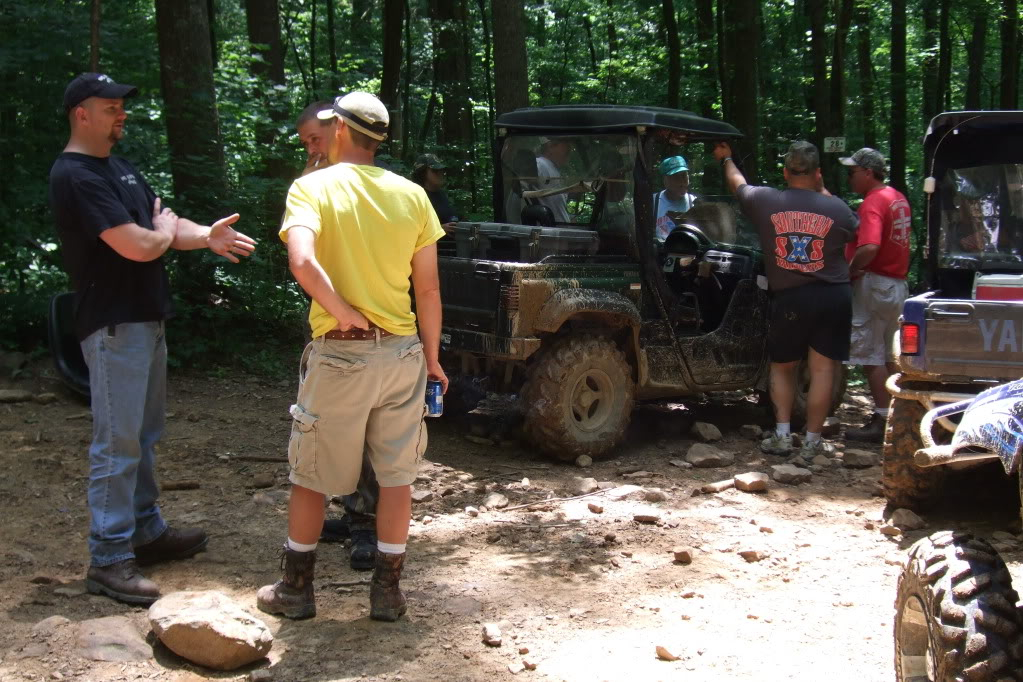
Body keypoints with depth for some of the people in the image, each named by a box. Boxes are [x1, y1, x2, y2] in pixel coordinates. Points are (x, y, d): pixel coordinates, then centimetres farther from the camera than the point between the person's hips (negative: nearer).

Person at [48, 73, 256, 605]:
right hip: (114, 326, -10)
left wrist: (206, 236, -5)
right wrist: (166, 230, -2)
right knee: (118, 442, -7)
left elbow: (164, 225, 15)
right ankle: (108, 561, -1)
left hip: (146, 320, 10)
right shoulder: (76, 176, -17)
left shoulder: (119, 168, 16)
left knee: (143, 436, 17)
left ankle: (147, 531, 29)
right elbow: (138, 246, -24)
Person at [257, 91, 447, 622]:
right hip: (402, 351, 3)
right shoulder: (412, 195, 3)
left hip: (339, 354, -3)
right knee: (397, 476, 13)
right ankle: (387, 590, 20)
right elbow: (429, 288, 4)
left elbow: (303, 263, -26)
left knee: (310, 476, 13)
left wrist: (345, 315, -15)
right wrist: (431, 356, 12)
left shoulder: (313, 188, -7)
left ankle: (295, 589, 23)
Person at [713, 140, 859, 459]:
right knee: (822, 369, 5)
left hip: (789, 299, 0)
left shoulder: (764, 201, -3)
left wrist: (725, 159, 38)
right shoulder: (837, 209, -2)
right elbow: (853, 230, 21)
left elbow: (737, 183, 17)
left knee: (781, 367, 17)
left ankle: (782, 435, 13)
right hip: (834, 297, 0)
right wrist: (823, 192, 26)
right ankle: (812, 441, 9)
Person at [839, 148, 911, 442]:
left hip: (874, 284, -10)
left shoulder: (873, 202, -16)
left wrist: (850, 271, -16)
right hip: (897, 283, 10)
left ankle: (881, 423, -1)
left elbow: (870, 247, -30)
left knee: (872, 357, -4)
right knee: (887, 355, 17)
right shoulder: (897, 198, 14)